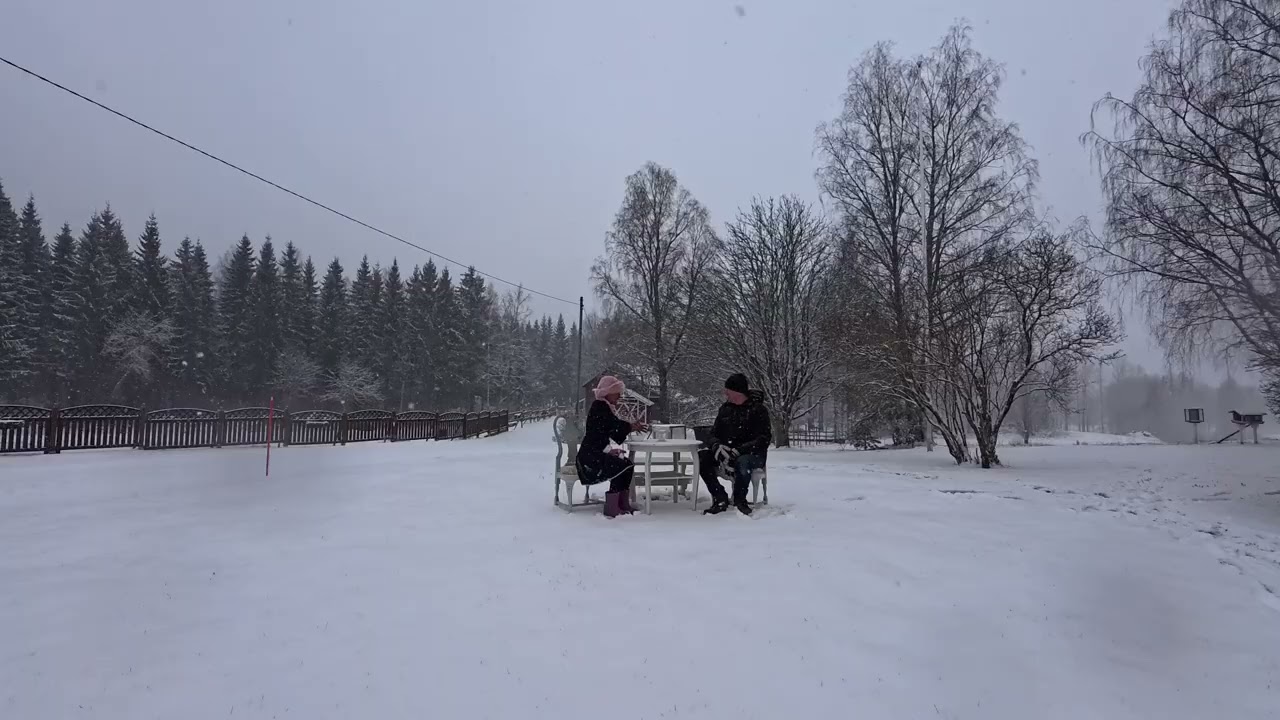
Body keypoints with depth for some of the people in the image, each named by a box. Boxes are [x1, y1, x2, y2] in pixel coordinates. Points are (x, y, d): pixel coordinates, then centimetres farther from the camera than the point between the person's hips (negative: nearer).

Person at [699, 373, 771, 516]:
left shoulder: (758, 409, -5)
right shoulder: (725, 408, 11)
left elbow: (764, 439, -14)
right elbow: (713, 434, 8)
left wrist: (738, 450, -27)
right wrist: (717, 447, -18)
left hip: (753, 454, -5)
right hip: (727, 451, 5)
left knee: (742, 462, -40)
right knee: (701, 456, -21)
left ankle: (740, 500, -14)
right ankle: (720, 499, -15)